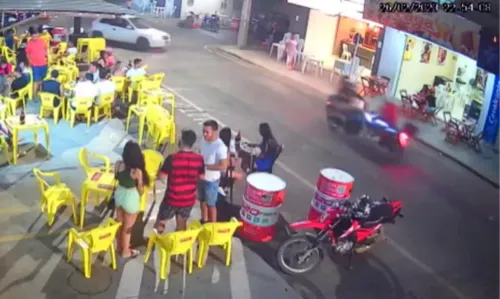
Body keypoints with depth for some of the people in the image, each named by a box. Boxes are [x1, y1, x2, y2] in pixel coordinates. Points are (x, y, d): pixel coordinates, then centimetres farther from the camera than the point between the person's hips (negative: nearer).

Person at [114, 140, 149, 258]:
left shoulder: (119, 165, -13)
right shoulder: (137, 171, -29)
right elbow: (140, 188, -13)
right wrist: (140, 196, 8)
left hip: (119, 194, 6)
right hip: (131, 198, -6)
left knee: (120, 223, 25)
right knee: (127, 227, 14)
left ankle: (120, 246, 46)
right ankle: (125, 251, 32)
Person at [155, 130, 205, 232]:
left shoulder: (172, 158, -21)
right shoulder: (199, 159, -10)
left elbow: (162, 177, -13)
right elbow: (201, 176, 4)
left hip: (172, 199, -3)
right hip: (189, 199, 3)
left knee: (160, 222, 18)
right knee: (181, 224, 20)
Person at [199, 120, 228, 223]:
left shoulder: (220, 147, -28)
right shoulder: (204, 140, -6)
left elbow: (223, 166, -29)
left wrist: (205, 166, -27)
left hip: (212, 180, -7)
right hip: (201, 177, 7)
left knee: (211, 204, 10)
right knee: (202, 200, 25)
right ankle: (204, 220, 47)